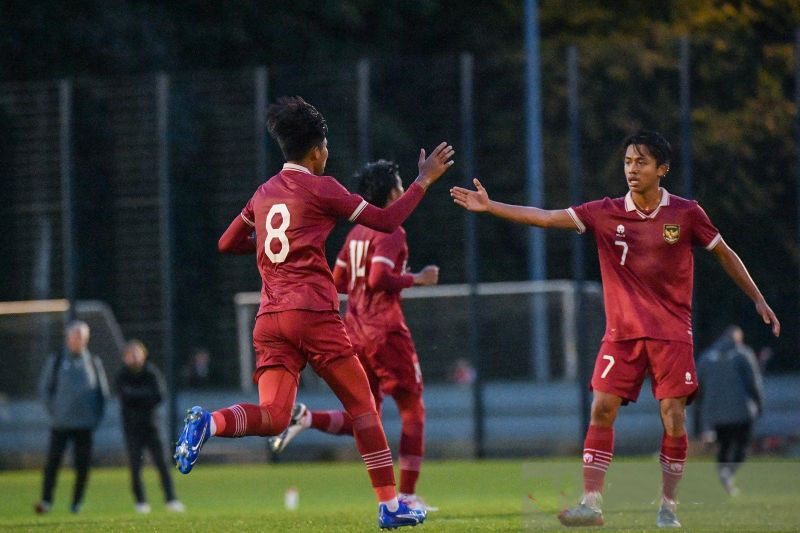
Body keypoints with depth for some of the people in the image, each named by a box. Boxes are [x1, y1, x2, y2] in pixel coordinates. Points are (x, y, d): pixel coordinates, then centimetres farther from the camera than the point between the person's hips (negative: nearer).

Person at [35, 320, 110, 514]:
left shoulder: (93, 362, 9)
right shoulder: (56, 361, 5)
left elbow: (103, 390, 14)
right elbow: (44, 388, 8)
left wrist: (97, 415, 6)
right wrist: (53, 411, 0)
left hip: (85, 424, 1)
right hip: (60, 424, -1)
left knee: (82, 465, 0)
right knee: (53, 461, -10)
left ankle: (77, 502, 11)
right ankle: (46, 500, -10)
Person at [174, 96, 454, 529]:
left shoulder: (264, 194, 16)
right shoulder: (319, 188, -1)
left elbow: (227, 244, 27)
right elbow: (387, 220, 0)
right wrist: (425, 180, 10)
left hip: (269, 319, 5)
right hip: (313, 314, -5)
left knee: (272, 417, -3)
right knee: (362, 406, 5)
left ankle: (209, 422, -32)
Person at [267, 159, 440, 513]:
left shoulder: (356, 233, 15)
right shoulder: (391, 232, -11)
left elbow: (338, 281, 18)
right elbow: (379, 278, -22)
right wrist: (415, 279, -10)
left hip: (355, 332, 8)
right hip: (385, 330, -8)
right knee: (413, 410, 4)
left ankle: (305, 417, -14)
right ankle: (407, 495, 1)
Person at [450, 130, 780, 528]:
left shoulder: (685, 214, -3)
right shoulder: (606, 214, 1)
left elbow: (724, 255, 9)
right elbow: (546, 218, -2)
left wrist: (758, 300, 9)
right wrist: (489, 207, -10)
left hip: (672, 332, -2)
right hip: (622, 332, 2)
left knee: (673, 416, -8)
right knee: (602, 410, -8)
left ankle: (668, 507, 5)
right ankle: (591, 503, -8)